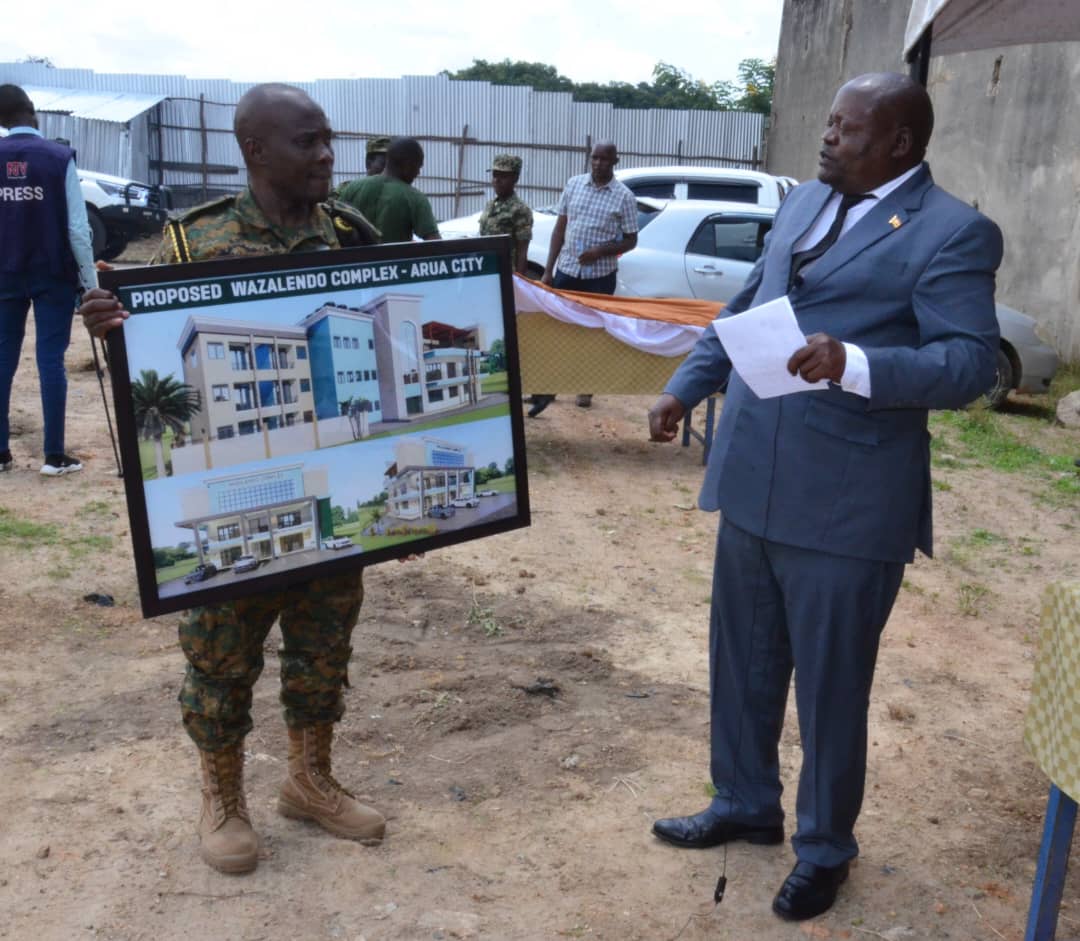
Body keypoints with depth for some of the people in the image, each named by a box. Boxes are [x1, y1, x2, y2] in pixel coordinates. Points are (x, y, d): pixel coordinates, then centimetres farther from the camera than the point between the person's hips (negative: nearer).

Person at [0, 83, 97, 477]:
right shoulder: (59, 157, -9)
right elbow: (77, 228, -10)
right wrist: (90, 280, -2)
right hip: (53, 275, -3)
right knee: (50, 359, 0)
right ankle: (54, 455, 2)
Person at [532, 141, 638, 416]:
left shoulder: (624, 197, -6)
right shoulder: (573, 184, 3)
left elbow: (630, 241, -2)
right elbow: (560, 228, 7)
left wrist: (599, 252, -19)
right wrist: (548, 269, 3)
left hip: (600, 275, -2)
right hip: (566, 270, 2)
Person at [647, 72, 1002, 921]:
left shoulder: (952, 233, -11)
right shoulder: (803, 203, 13)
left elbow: (971, 363, -19)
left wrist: (854, 364, -32)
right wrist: (687, 384, 14)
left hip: (847, 504, -7)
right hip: (752, 481, 7)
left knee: (830, 686, 7)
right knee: (741, 662, 19)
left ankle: (825, 849, 29)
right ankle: (745, 805, 40)